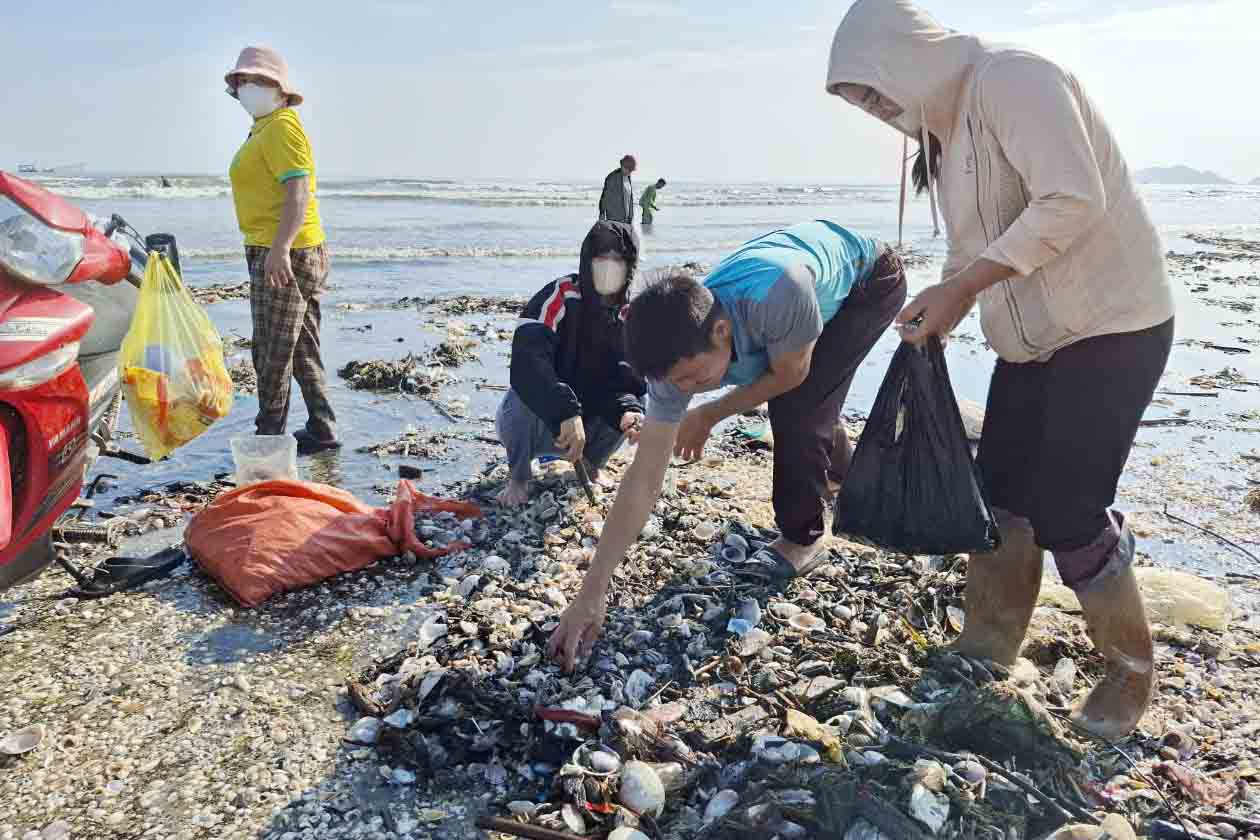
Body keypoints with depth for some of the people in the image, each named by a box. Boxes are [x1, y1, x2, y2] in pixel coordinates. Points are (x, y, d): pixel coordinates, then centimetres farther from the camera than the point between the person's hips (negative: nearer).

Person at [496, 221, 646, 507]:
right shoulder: (559, 296, -21)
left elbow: (625, 381, -12)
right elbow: (526, 362, -36)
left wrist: (629, 412, -36)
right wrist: (567, 413, -48)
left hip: (582, 426, 4)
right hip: (535, 422, -4)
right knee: (526, 393, -35)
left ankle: (591, 463, 10)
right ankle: (519, 476, -7)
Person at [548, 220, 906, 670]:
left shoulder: (777, 295, -48)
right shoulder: (679, 351, -28)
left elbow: (790, 374, -25)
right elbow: (643, 480, -27)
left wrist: (709, 415, -15)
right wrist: (590, 595, -29)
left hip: (869, 276, -5)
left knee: (800, 405, -18)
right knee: (796, 403, 18)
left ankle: (801, 539, 2)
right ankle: (840, 471, 51)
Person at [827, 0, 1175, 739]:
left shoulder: (1011, 79, -17)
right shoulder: (948, 121, 11)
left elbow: (1073, 199, -28)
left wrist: (964, 286, -27)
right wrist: (939, 308, -3)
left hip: (1111, 324, -9)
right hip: (1033, 334, 9)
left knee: (1067, 513, -7)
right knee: (1001, 495, 9)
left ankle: (1132, 670, 18)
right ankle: (985, 657, 24)